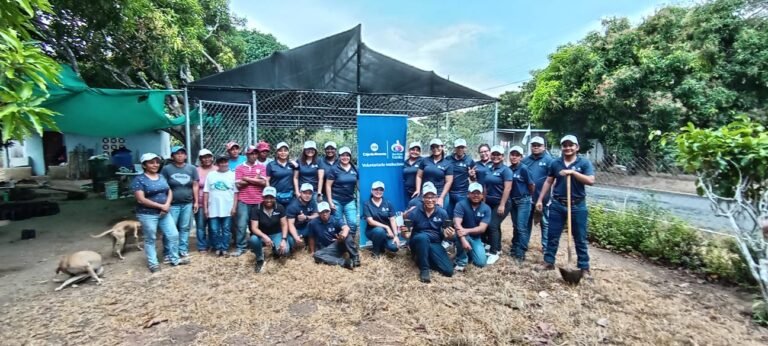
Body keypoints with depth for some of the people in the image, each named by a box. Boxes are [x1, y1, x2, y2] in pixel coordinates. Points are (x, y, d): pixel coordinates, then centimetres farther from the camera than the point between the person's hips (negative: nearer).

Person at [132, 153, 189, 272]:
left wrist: (167, 205, -11)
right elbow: (141, 200, -17)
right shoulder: (139, 179, -10)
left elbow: (169, 192, 8)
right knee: (150, 239, 8)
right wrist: (160, 206, -17)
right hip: (147, 214, -6)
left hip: (164, 213, 6)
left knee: (173, 235, 7)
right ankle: (153, 263, 22)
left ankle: (175, 259, 22)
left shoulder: (161, 177, 9)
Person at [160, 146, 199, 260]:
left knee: (185, 228, 10)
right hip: (172, 204, -2)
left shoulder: (192, 168, 4)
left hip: (188, 204, 2)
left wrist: (196, 201, 4)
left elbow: (195, 186, 6)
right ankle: (167, 253, 11)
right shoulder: (166, 169, -2)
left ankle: (183, 250, 22)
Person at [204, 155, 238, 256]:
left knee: (226, 230, 5)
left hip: (228, 209, -1)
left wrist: (234, 207, -6)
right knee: (214, 230, 5)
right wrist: (205, 208, 1)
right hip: (213, 209, 1)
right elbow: (206, 192, 6)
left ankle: (224, 249, 15)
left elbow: (236, 192, 0)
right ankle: (218, 248, 20)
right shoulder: (211, 175, 7)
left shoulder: (232, 175, 3)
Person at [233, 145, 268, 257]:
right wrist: (255, 180, -5)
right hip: (243, 201, 0)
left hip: (258, 201, 1)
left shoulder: (262, 167, 6)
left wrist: (247, 179, -6)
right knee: (242, 225, -2)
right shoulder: (240, 168, 5)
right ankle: (240, 247, 8)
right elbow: (239, 184, -5)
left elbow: (263, 183, -6)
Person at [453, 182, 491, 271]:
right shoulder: (461, 204, -17)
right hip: (463, 236, -2)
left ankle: (469, 252, 21)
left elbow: (482, 228, -18)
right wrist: (463, 240, -43)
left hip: (476, 238, 3)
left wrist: (467, 231, -36)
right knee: (460, 233, -37)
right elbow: (457, 224, -28)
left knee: (481, 262, -14)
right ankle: (461, 261, -15)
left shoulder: (486, 209, -9)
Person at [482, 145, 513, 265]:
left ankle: (494, 252, 0)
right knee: (495, 226, 15)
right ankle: (497, 248, 29)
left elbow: (507, 188, -17)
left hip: (500, 203, -7)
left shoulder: (505, 170, -11)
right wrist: (484, 200, 11)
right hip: (489, 202, 7)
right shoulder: (489, 169, 8)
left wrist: (502, 205, -21)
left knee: (492, 225, -11)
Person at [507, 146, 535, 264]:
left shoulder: (523, 169, -14)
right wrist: (509, 198, 10)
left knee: (522, 228, -4)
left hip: (523, 201, -6)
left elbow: (532, 185, -8)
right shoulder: (509, 169, 3)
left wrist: (528, 195, 5)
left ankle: (521, 253, 3)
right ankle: (515, 248, 28)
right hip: (512, 200, 6)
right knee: (516, 226, 16)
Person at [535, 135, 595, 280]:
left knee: (580, 239, 7)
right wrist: (540, 199, 6)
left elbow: (591, 181, -15)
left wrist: (573, 172, -23)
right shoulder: (555, 163, 5)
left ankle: (584, 268, 18)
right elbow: (548, 182, 9)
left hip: (578, 206, -2)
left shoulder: (584, 163, -3)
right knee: (553, 236, 9)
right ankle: (549, 262, 22)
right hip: (557, 204, 2)